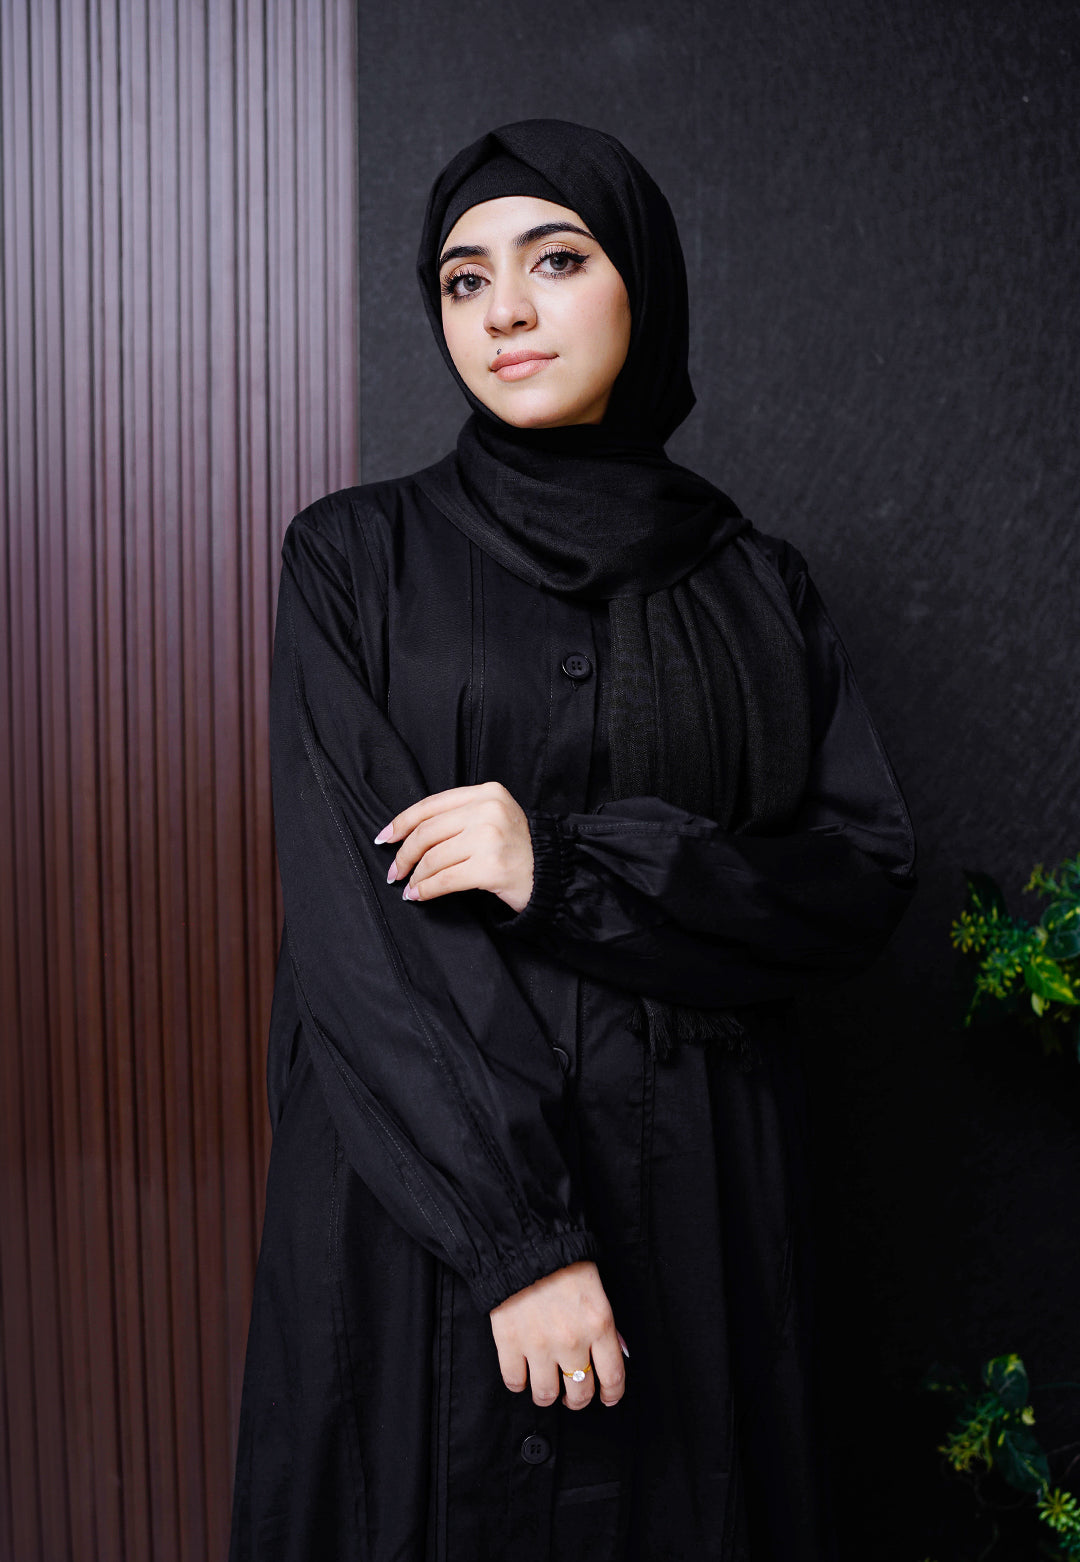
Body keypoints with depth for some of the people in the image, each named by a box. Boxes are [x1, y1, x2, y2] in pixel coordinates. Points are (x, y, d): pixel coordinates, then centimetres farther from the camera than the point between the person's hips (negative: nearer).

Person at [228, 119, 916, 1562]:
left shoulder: (756, 584, 6)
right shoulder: (359, 557, -1)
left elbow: (869, 878, -2)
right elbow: (349, 906, -10)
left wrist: (571, 865, -16)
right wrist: (517, 1233, -18)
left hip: (700, 1185, 2)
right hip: (427, 1178, -2)